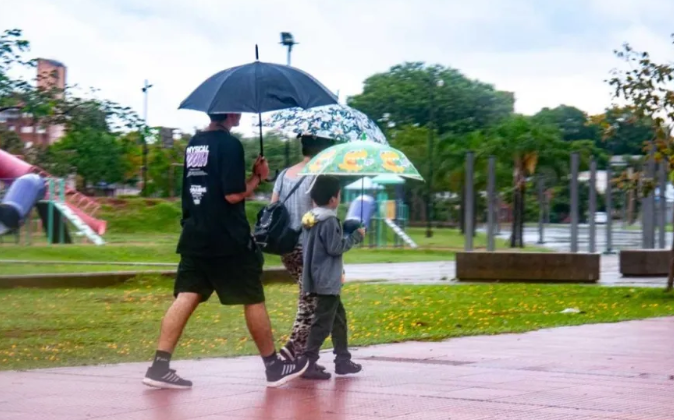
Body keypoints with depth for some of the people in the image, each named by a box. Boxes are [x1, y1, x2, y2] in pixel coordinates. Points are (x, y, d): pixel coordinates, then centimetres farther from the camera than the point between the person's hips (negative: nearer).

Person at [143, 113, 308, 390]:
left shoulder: (194, 143, 13)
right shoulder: (229, 144, -13)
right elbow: (234, 194, -19)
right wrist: (257, 177, -2)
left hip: (195, 238, 7)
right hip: (228, 240, -7)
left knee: (186, 297, 2)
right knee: (253, 300, 6)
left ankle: (160, 366, -9)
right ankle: (274, 367, 16)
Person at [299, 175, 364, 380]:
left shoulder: (313, 220, 11)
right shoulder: (329, 221, -17)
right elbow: (335, 248, -18)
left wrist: (349, 234, 18)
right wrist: (355, 236, -8)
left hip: (320, 279, 10)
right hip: (327, 281, -10)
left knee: (339, 318, 18)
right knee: (323, 323, -8)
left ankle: (343, 360, 23)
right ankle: (308, 363, -8)